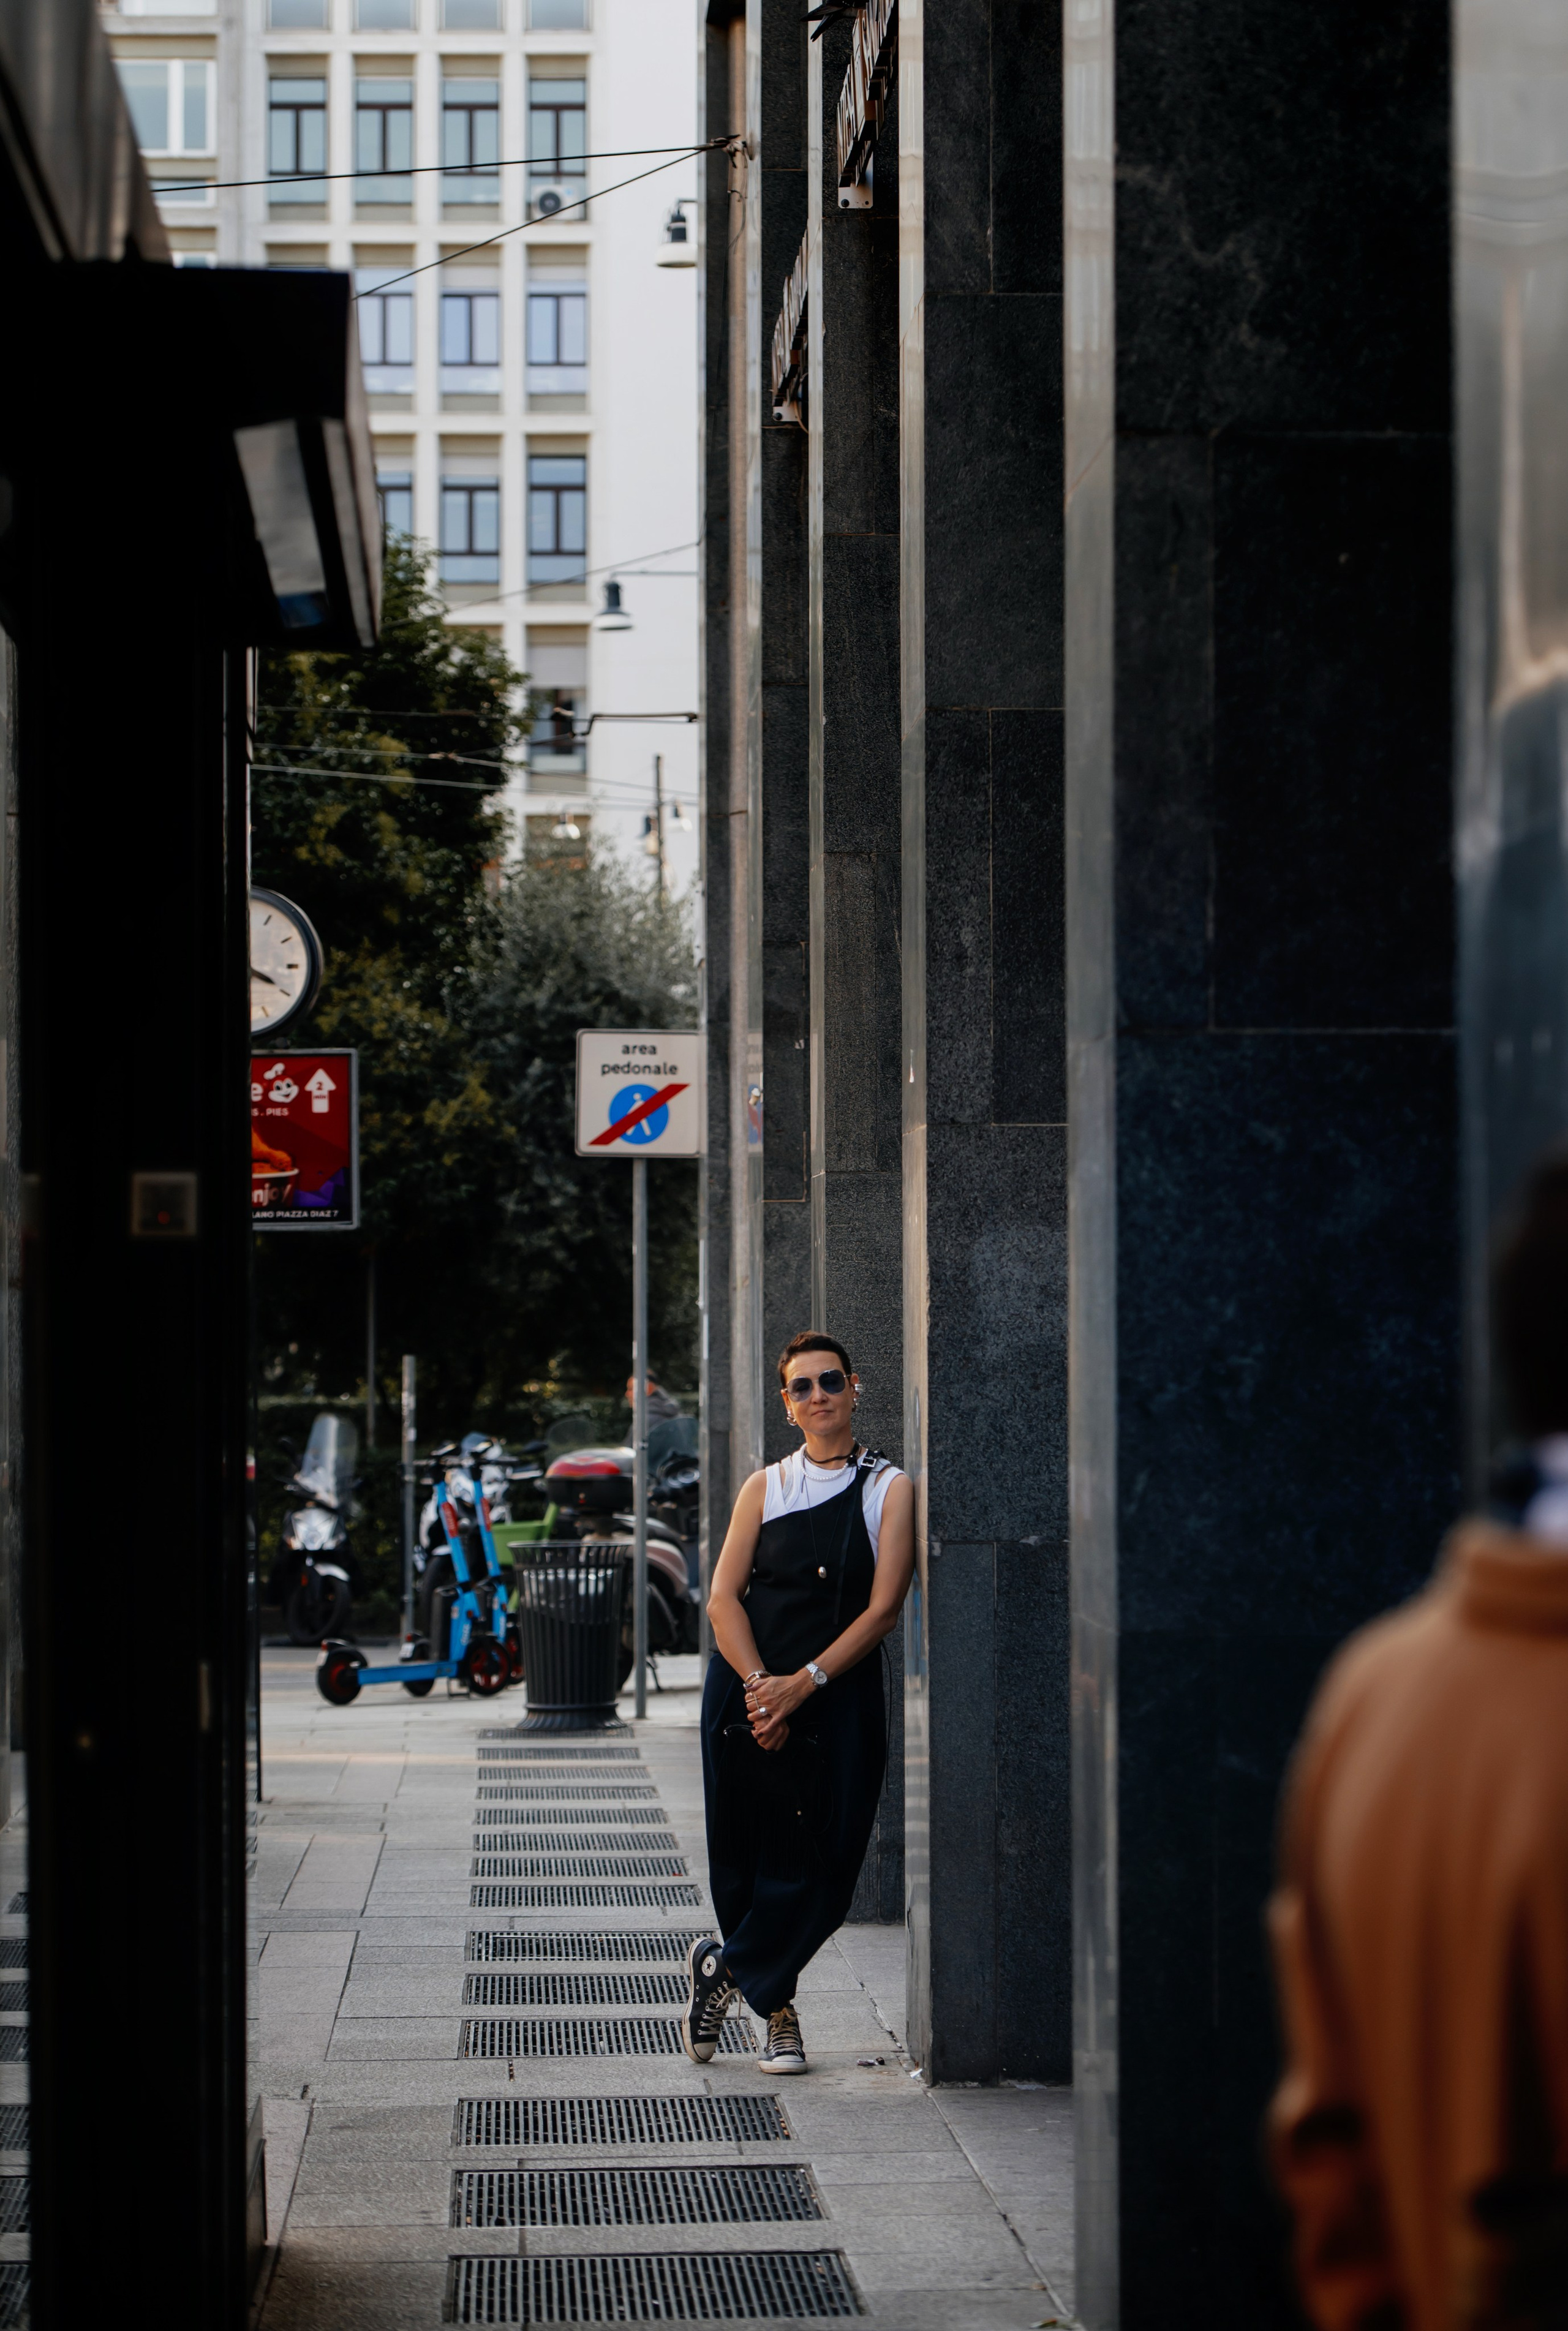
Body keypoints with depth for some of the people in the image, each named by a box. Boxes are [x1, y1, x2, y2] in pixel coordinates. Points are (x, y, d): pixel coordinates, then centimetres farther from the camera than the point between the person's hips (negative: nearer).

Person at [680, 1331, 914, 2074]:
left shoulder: (890, 1490, 1)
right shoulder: (765, 1489, 8)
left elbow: (883, 1608, -7)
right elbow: (723, 1599, 2)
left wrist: (803, 1685, -14)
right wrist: (760, 1686, -12)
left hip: (840, 1697, -2)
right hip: (746, 1693, 2)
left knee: (822, 1862, -7)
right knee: (745, 1854, 3)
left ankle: (724, 1971, 12)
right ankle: (776, 2011, 19)